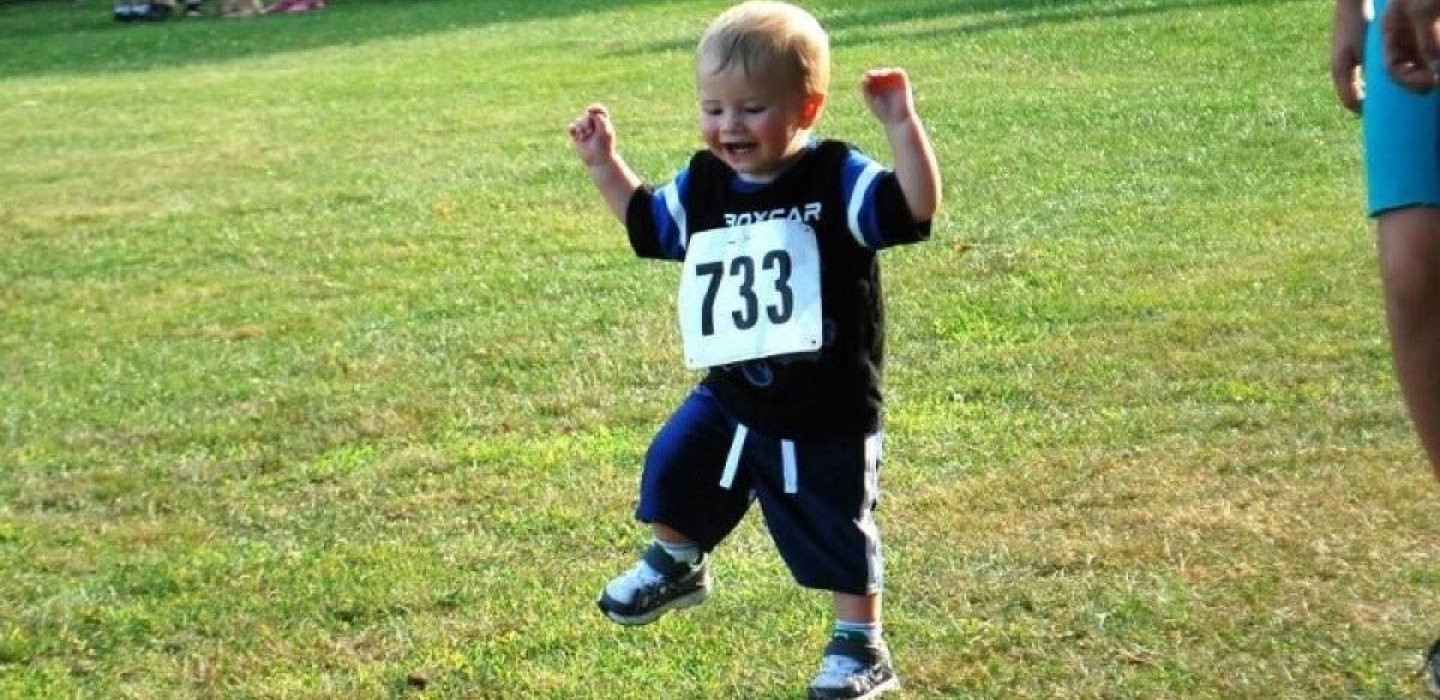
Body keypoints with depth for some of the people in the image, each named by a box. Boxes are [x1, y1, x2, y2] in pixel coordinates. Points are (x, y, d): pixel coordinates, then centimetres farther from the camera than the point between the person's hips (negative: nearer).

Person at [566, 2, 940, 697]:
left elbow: (915, 208, -28)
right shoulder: (702, 185, 0)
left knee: (837, 530, 6)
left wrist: (902, 124, -37)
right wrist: (604, 164, 9)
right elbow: (647, 224, 18)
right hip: (730, 397, 5)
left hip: (828, 412, -5)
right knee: (674, 468, 7)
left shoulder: (838, 178, -16)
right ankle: (676, 564, 38)